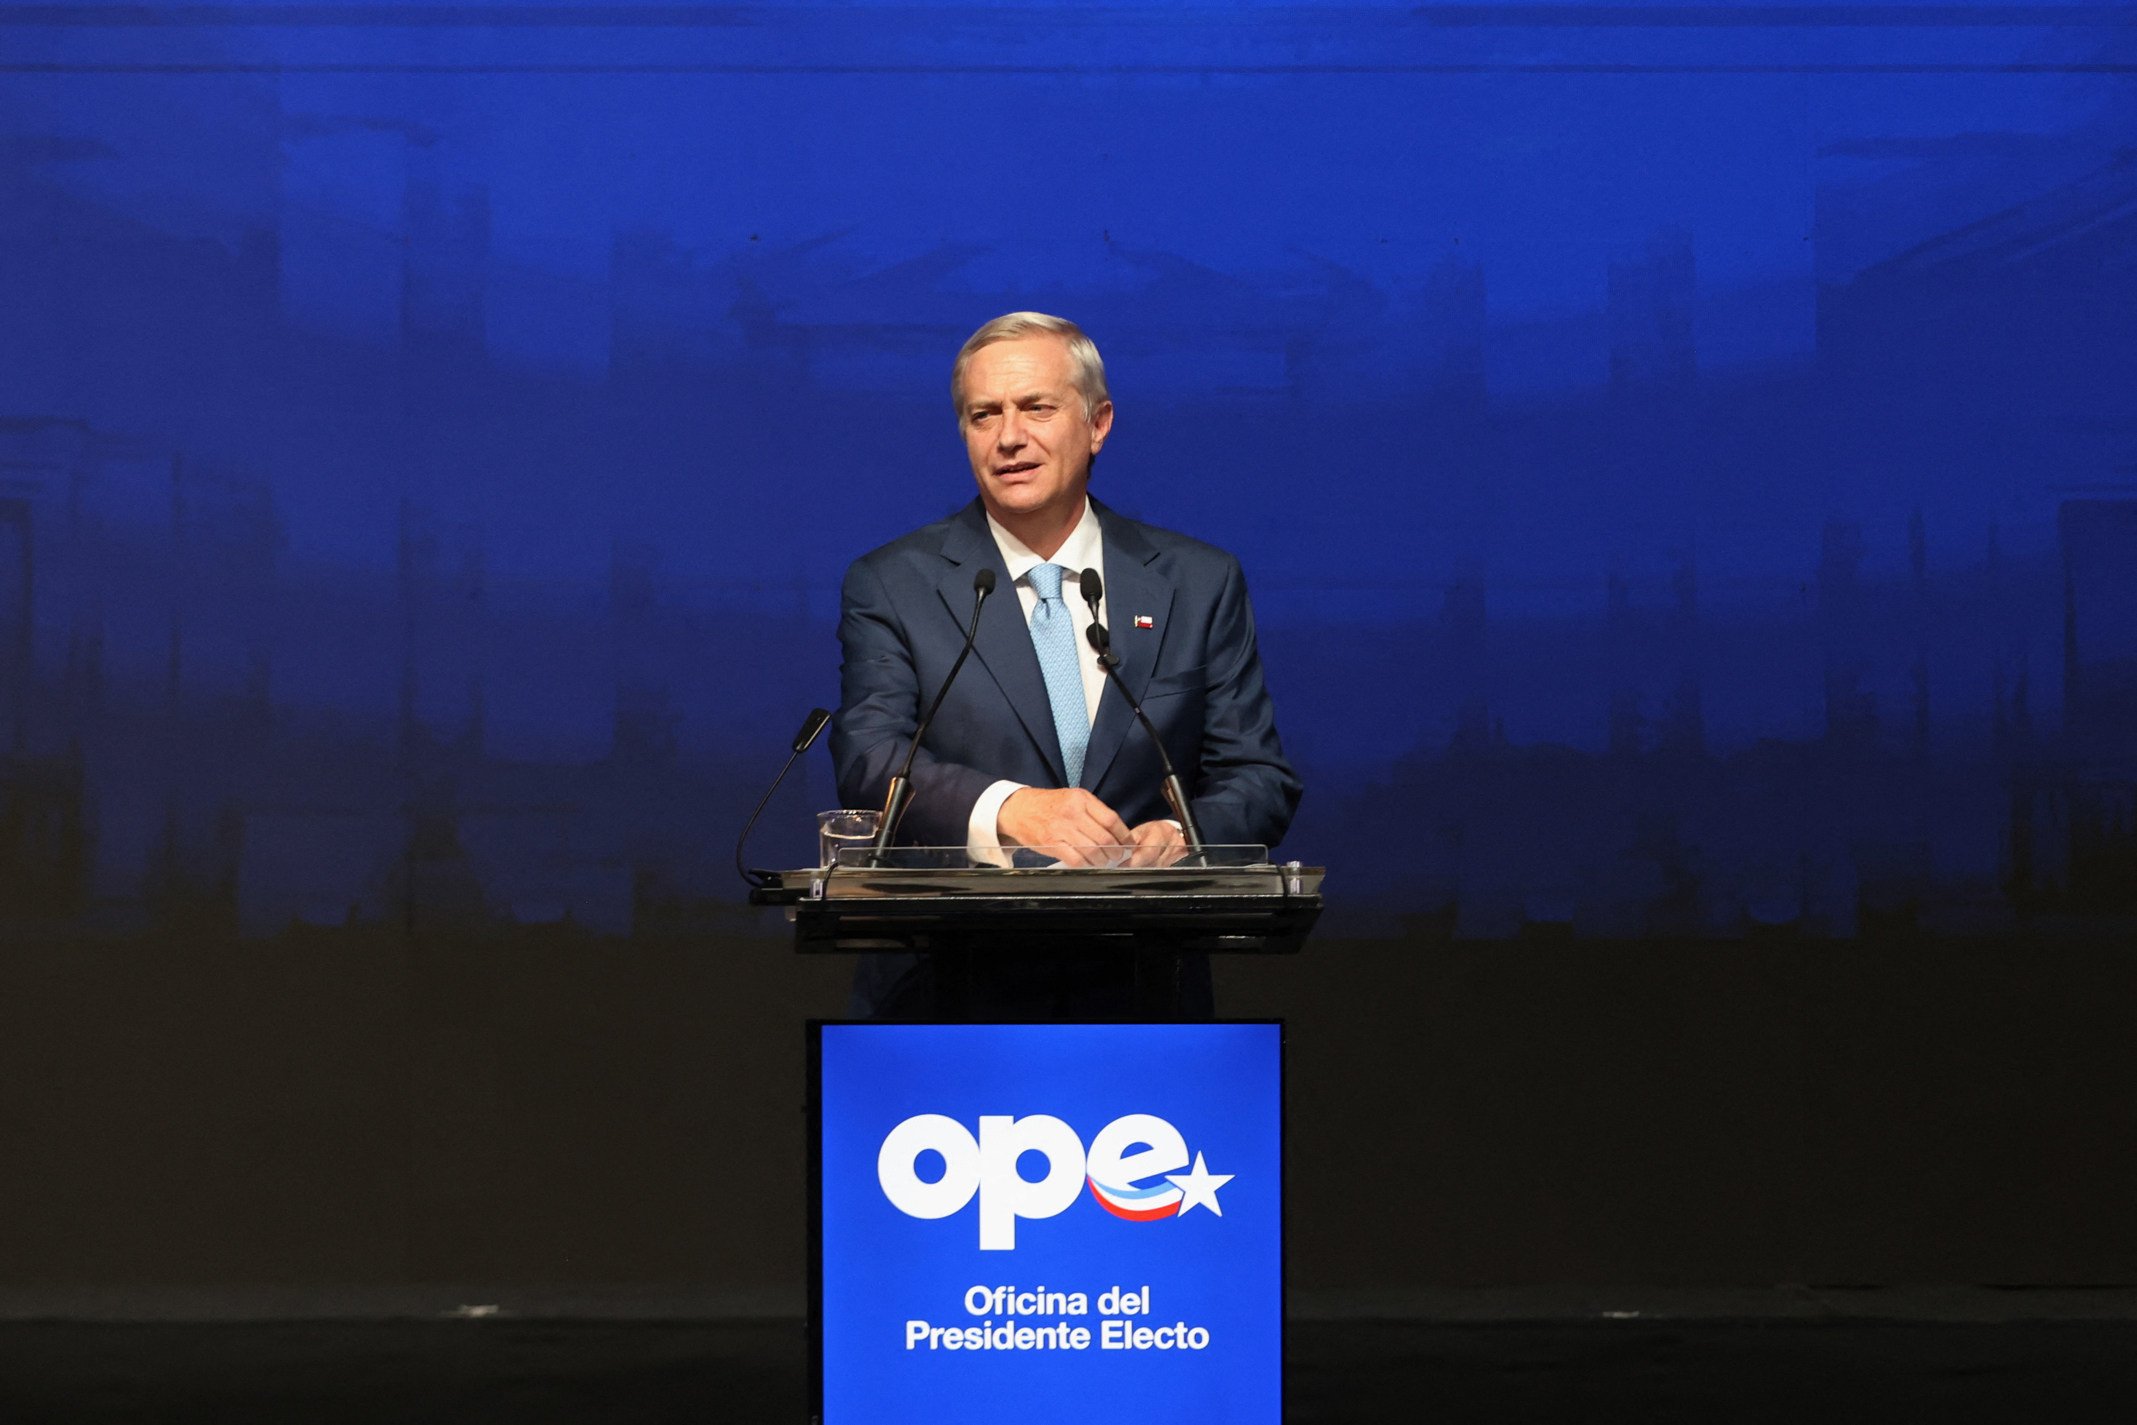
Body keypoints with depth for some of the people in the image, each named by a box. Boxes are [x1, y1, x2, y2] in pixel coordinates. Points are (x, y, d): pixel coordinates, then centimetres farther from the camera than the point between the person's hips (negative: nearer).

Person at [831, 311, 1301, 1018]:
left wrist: (1187, 834, -14)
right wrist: (1007, 808, -26)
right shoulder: (891, 586, 7)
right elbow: (868, 760, -6)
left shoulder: (1199, 583, 12)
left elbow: (1259, 776, 10)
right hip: (947, 994, -2)